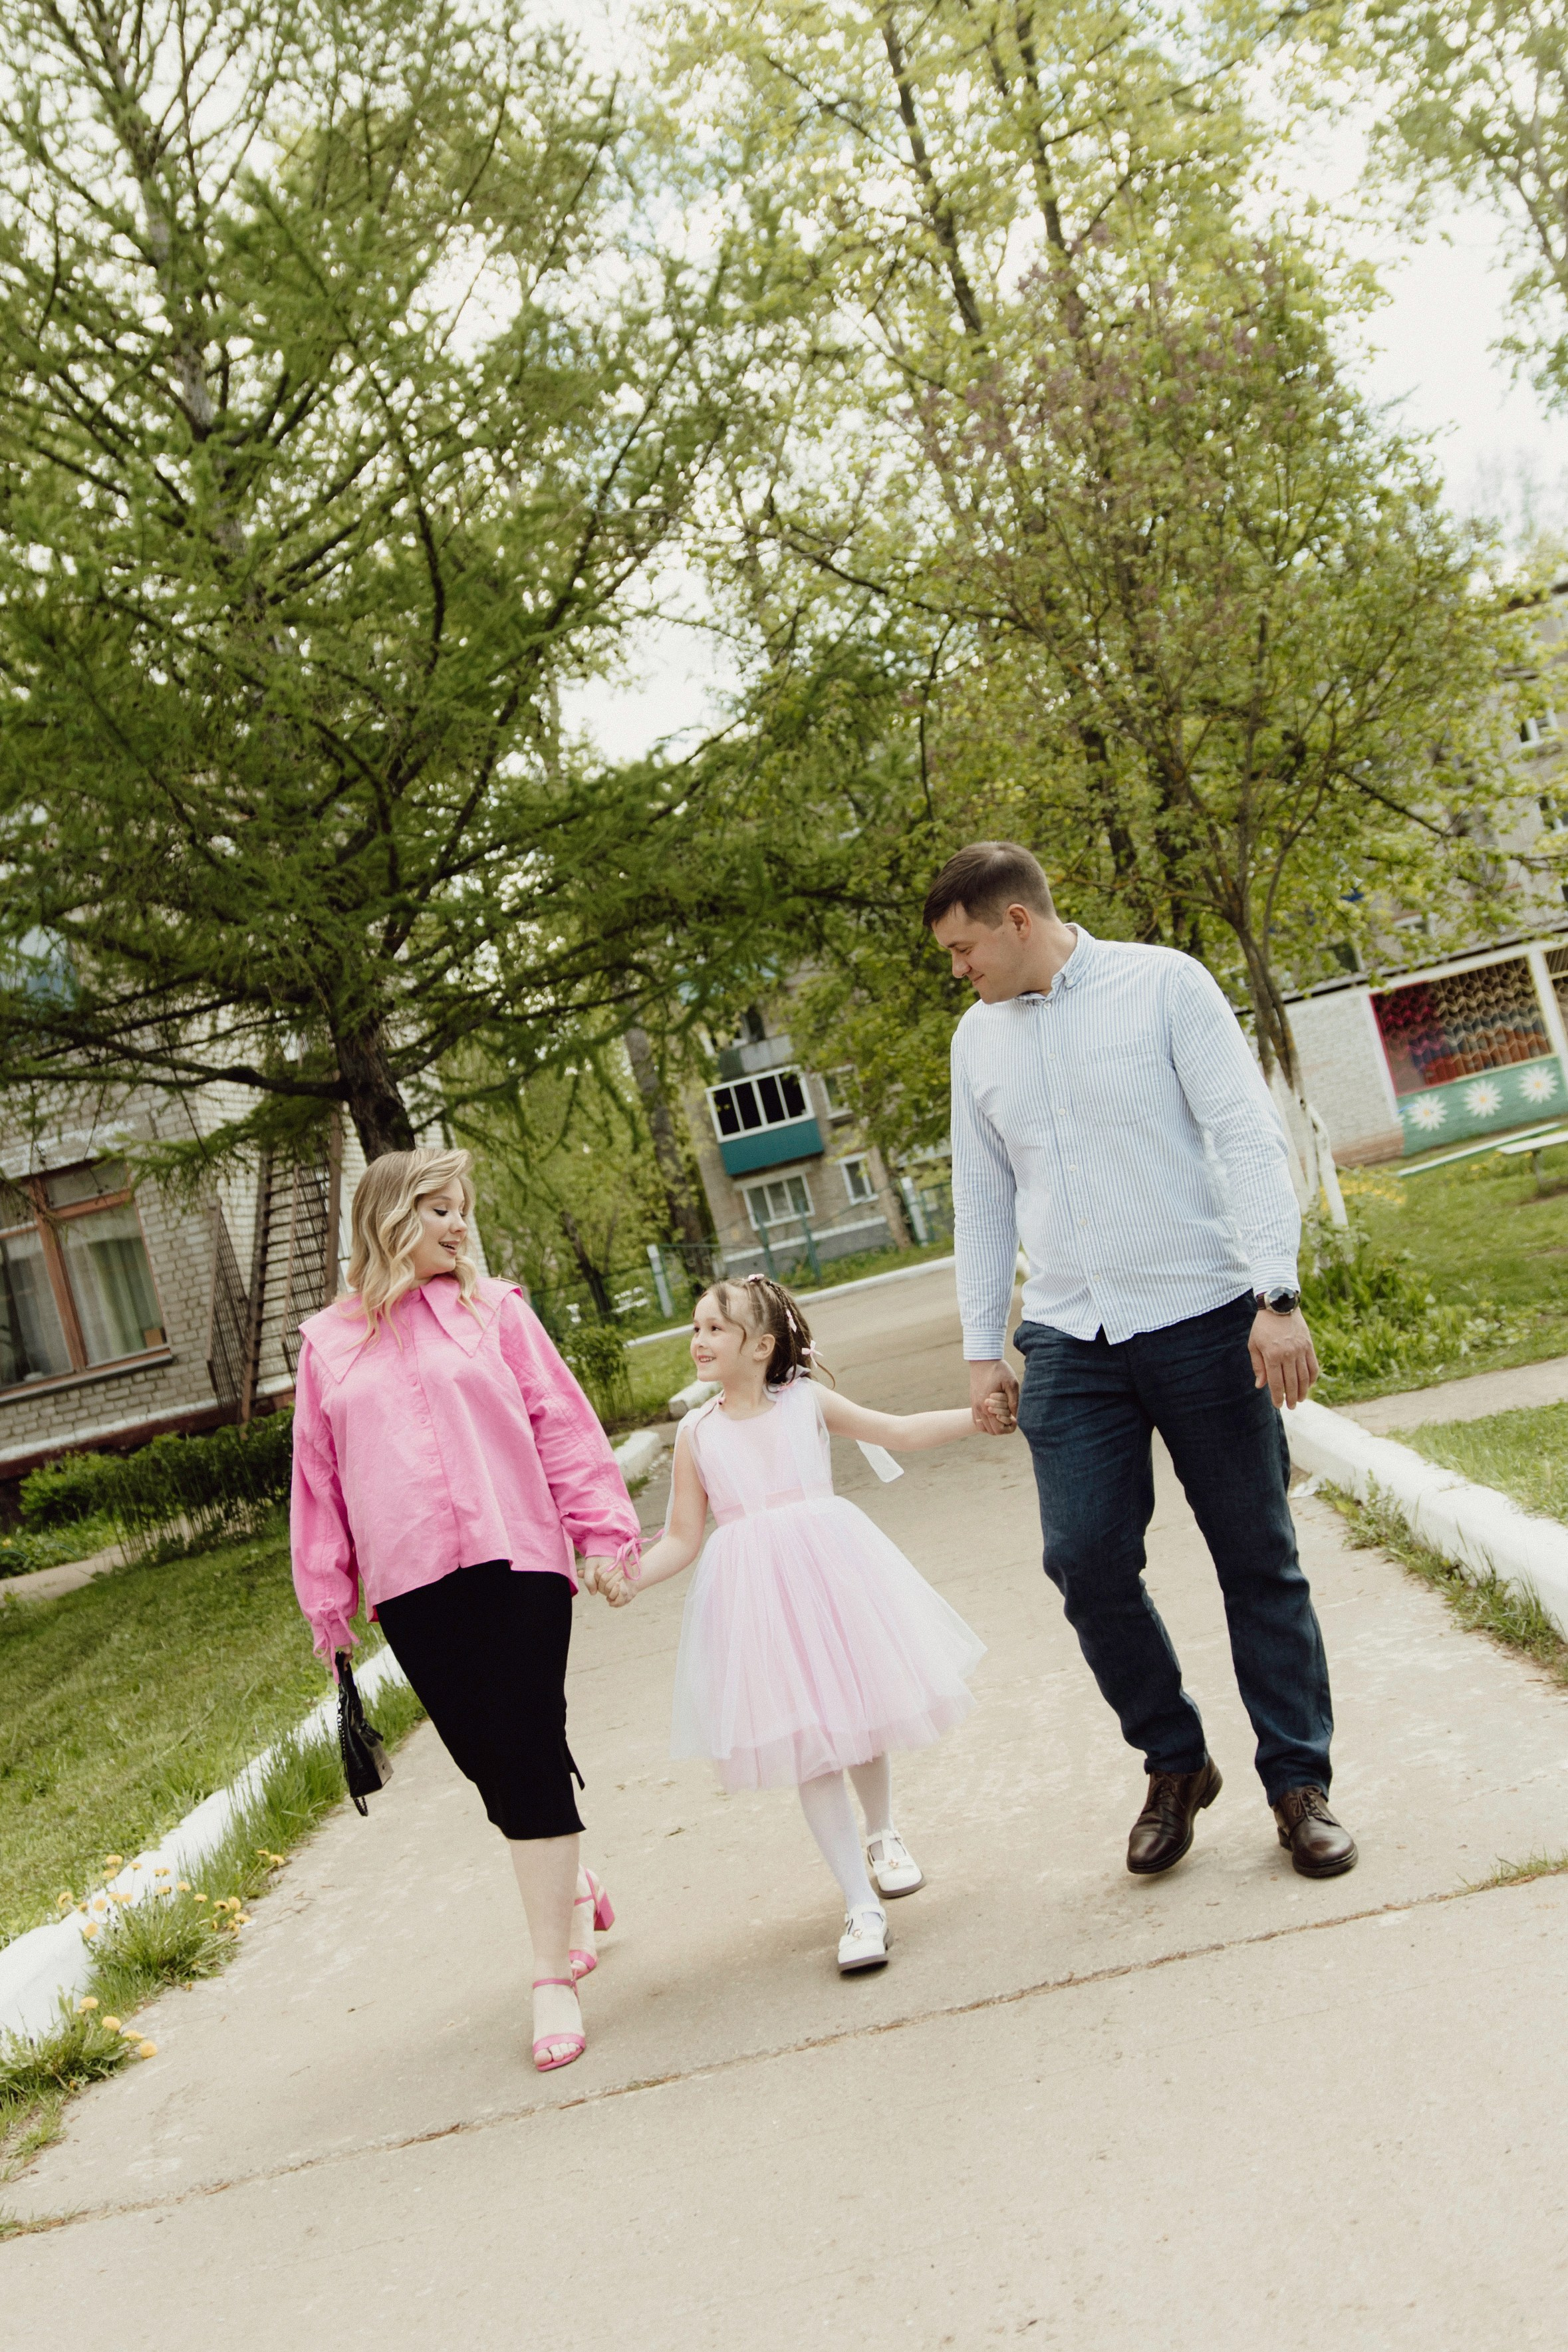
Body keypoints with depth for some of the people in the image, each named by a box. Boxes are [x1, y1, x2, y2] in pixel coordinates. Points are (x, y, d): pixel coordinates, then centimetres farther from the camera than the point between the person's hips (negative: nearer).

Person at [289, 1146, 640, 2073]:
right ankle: (571, 1883, 38)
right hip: (411, 1586, 2)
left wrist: (602, 1528, -1)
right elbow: (318, 1473, 12)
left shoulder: (495, 1310, 7)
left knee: (528, 1755, -4)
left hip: (514, 1558, -2)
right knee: (484, 1758, 8)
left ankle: (555, 1978, 5)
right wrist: (326, 1594, 12)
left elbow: (562, 1423, 5)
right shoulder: (329, 1343, 9)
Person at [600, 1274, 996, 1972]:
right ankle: (861, 1905, 7)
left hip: (830, 1573, 1)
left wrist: (978, 1415, 6)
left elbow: (898, 1430, 12)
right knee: (807, 1746, -2)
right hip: (755, 1594, 0)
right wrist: (633, 1575, -15)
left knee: (860, 1715, 12)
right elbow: (683, 1538, 2)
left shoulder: (806, 1401, 2)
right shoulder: (697, 1432, 1)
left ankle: (882, 1835, 43)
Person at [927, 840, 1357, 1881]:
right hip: (1069, 1342, 4)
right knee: (1086, 1562, -3)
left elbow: (1248, 1137, -8)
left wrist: (1278, 1295, -16)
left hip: (1203, 1318, -4)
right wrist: (983, 1348, 14)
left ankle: (1300, 1782, 18)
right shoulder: (978, 1037, 11)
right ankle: (1174, 1762, 18)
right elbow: (982, 1198, 16)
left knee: (1259, 1559, 3)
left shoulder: (1164, 983, -3)